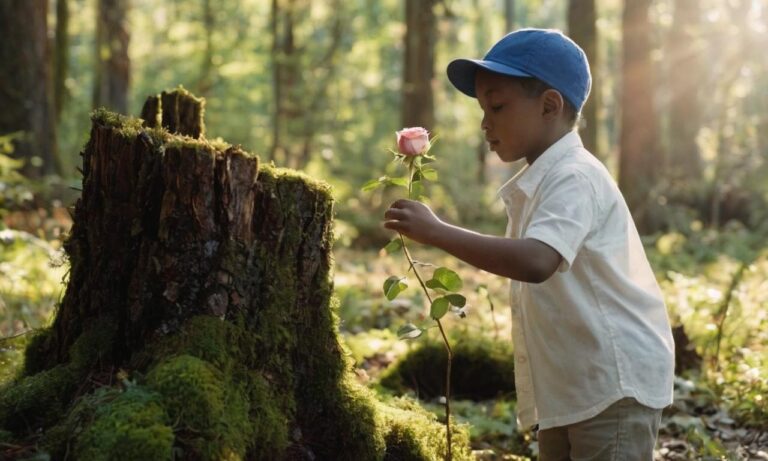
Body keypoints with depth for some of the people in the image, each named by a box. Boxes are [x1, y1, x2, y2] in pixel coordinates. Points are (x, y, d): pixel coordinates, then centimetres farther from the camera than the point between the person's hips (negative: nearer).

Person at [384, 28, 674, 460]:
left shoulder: (574, 178, -19)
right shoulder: (538, 183, 15)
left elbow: (536, 261, -37)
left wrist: (437, 231, -33)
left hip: (615, 383, -10)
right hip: (568, 386, 11)